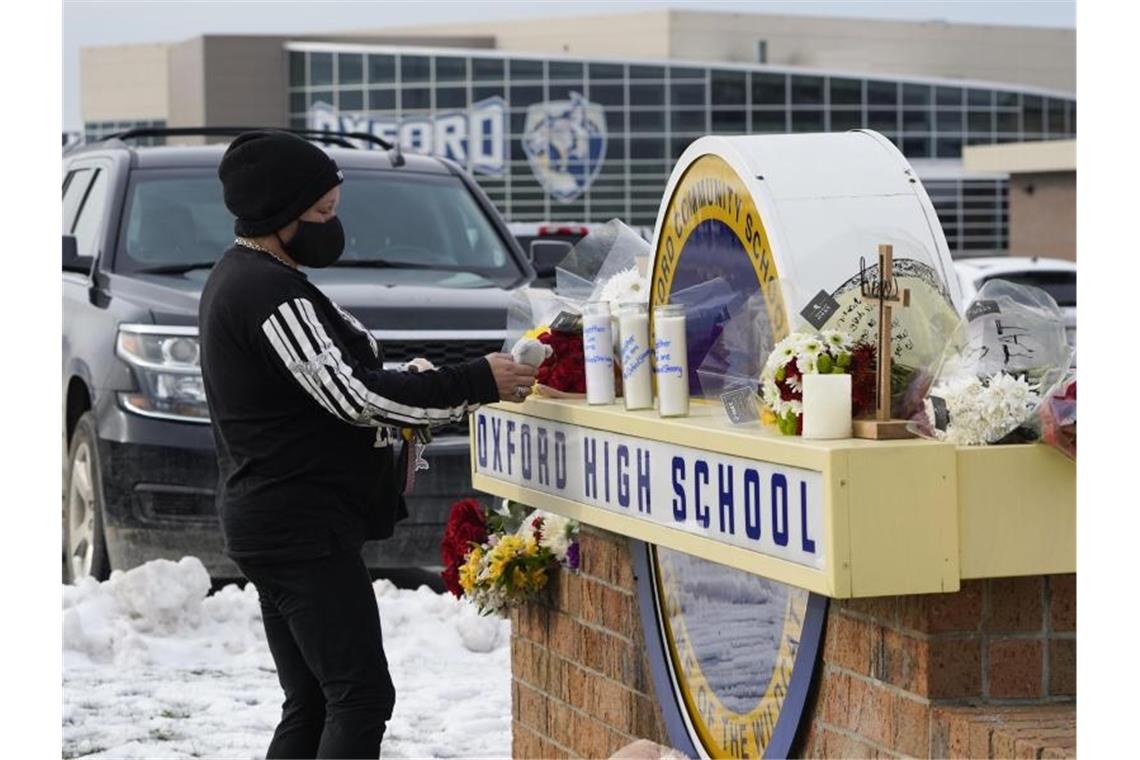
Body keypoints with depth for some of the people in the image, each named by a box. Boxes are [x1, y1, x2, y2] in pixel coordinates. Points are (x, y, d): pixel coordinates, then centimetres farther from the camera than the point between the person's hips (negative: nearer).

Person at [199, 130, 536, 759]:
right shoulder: (269, 291, -17)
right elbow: (351, 395, -21)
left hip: (267, 518, 11)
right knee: (361, 697, -12)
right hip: (301, 525, -11)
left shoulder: (237, 278, 16)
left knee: (311, 706, 11)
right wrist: (476, 384, -18)